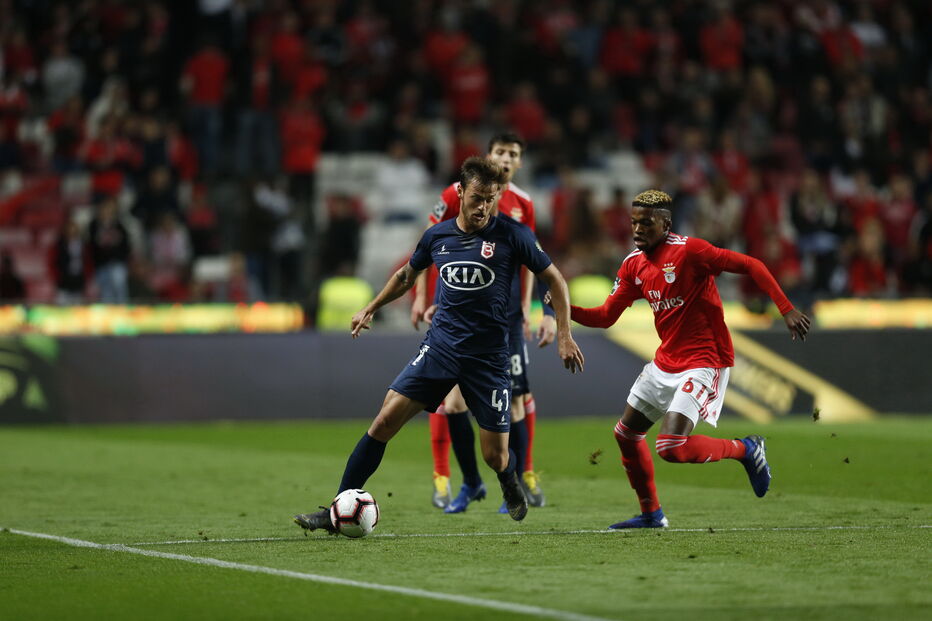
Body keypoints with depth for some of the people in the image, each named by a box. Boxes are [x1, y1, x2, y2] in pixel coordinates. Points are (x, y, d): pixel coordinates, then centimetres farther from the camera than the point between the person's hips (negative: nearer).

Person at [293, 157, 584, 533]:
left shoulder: (512, 235, -6)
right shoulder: (437, 236, 4)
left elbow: (553, 279, 2)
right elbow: (408, 274, 25)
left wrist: (564, 336, -3)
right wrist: (371, 309, 26)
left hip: (488, 357, -3)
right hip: (440, 345, 3)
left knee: (495, 457, -1)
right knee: (385, 421, -10)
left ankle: (511, 485, 38)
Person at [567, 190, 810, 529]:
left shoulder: (689, 250, -17)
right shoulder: (633, 265, 6)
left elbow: (750, 265, -18)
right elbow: (606, 316, 9)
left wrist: (786, 310, -24)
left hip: (703, 363, -9)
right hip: (665, 362, 9)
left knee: (672, 447, -20)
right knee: (626, 433, 15)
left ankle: (745, 449, 4)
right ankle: (651, 514, 30)